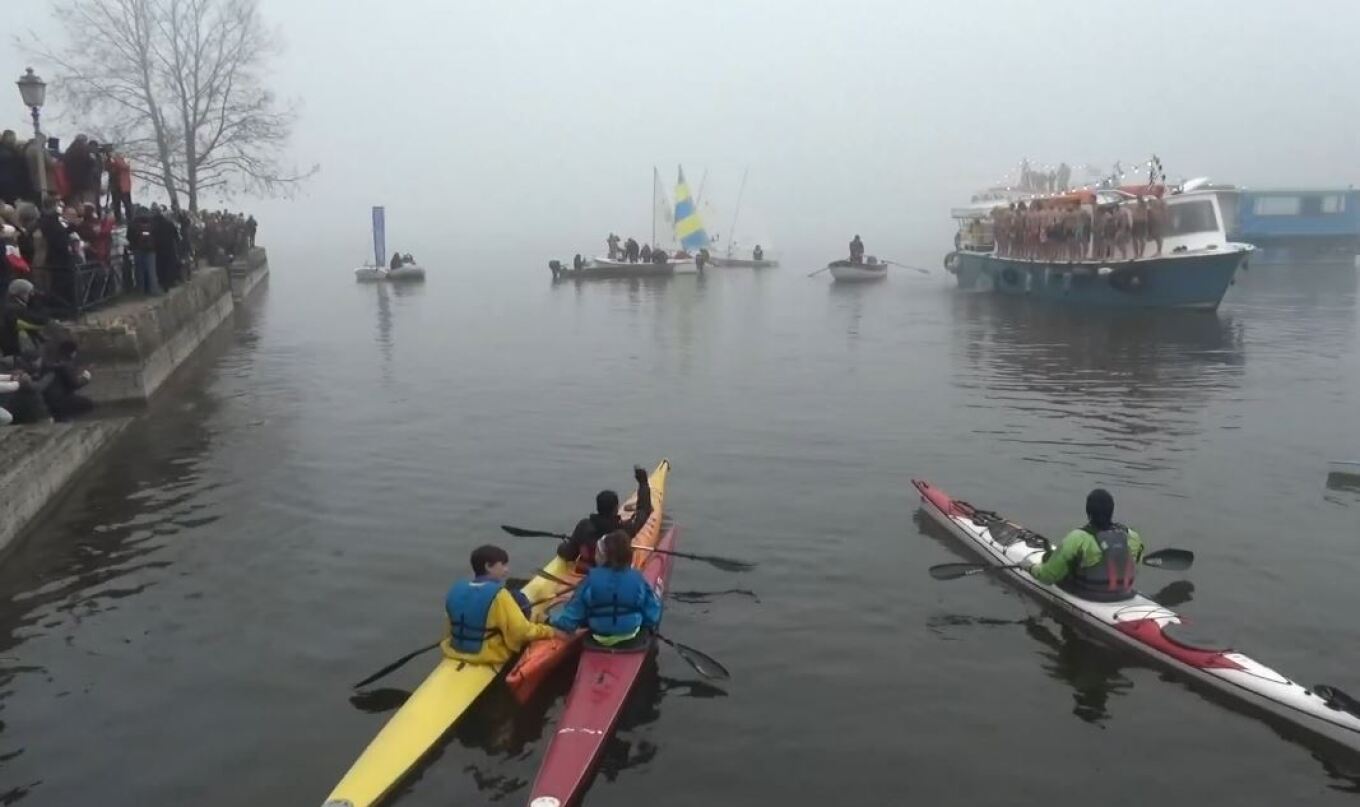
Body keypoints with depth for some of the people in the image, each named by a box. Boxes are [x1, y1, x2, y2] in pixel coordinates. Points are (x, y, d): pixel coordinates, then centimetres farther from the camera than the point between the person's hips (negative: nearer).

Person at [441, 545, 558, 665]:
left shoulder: (456, 590, -1)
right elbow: (521, 630, -21)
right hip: (491, 655, -7)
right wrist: (549, 632, -6)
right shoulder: (497, 594, -22)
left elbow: (449, 629, 12)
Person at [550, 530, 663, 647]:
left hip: (599, 638, 1)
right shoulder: (637, 578, -19)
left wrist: (551, 622, 2)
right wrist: (648, 625, 13)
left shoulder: (592, 578, -21)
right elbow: (651, 611, -10)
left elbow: (573, 613, -15)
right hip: (630, 635, -1)